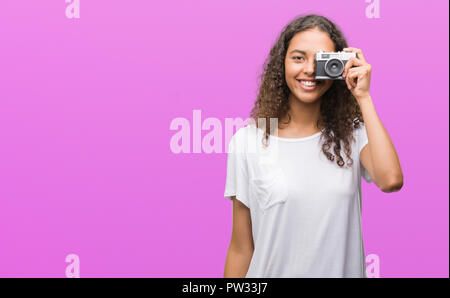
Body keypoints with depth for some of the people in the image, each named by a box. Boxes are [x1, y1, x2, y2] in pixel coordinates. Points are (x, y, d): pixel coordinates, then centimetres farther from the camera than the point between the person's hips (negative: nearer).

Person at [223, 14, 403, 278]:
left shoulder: (353, 133, -3)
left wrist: (363, 97, -19)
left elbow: (391, 181, -24)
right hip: (273, 271, -1)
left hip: (343, 269, 2)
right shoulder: (248, 141, -7)